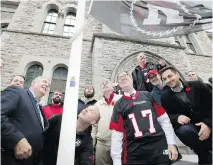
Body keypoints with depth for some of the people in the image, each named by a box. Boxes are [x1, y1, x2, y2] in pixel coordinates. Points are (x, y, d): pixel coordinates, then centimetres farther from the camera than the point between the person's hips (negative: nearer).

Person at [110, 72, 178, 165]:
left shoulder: (148, 95, 3)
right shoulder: (119, 105, 1)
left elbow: (164, 120, 5)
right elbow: (116, 134, 0)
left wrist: (172, 143, 1)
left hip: (160, 147, 1)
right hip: (135, 153, 0)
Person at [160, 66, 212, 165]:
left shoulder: (197, 85, -1)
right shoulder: (165, 97, -2)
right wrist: (177, 117, -21)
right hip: (188, 125, -1)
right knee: (184, 130, -32)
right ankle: (205, 156, -3)